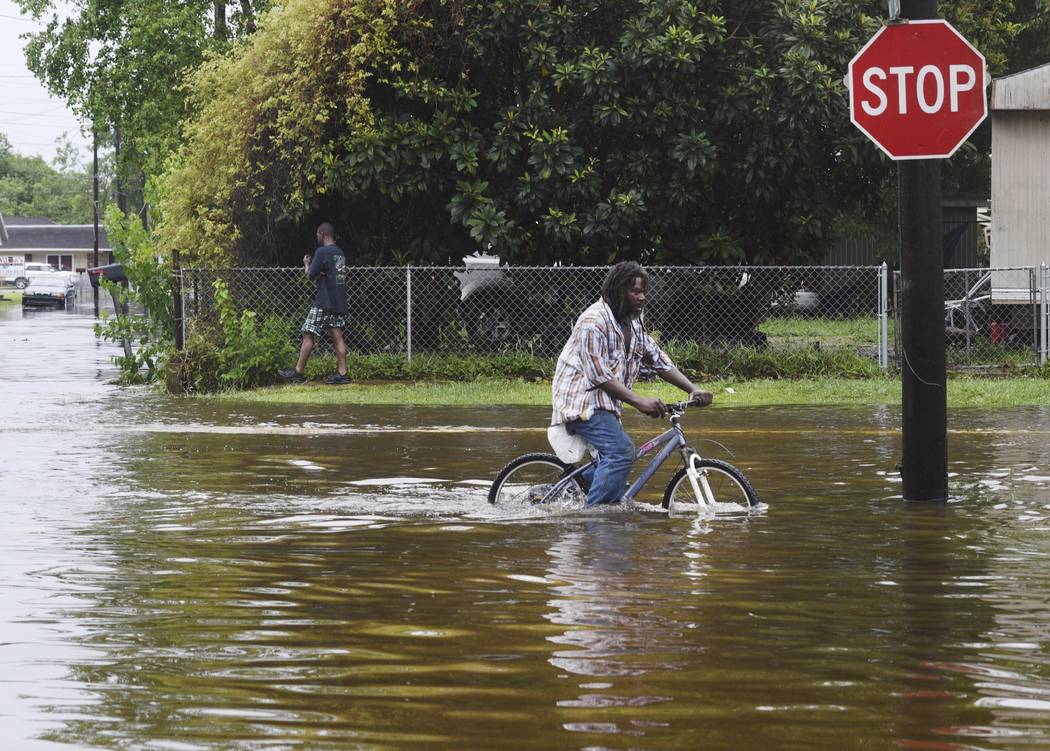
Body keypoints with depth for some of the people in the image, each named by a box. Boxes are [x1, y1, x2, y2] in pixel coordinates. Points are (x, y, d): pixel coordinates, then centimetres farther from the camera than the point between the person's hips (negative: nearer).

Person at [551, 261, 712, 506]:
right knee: (621, 449, -23)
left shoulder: (633, 322, 12)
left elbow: (658, 360, 13)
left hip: (604, 404, 10)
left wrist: (693, 390, 1)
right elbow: (598, 375, -24)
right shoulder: (594, 321, -18)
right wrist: (639, 401, -30)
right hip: (581, 400, -10)